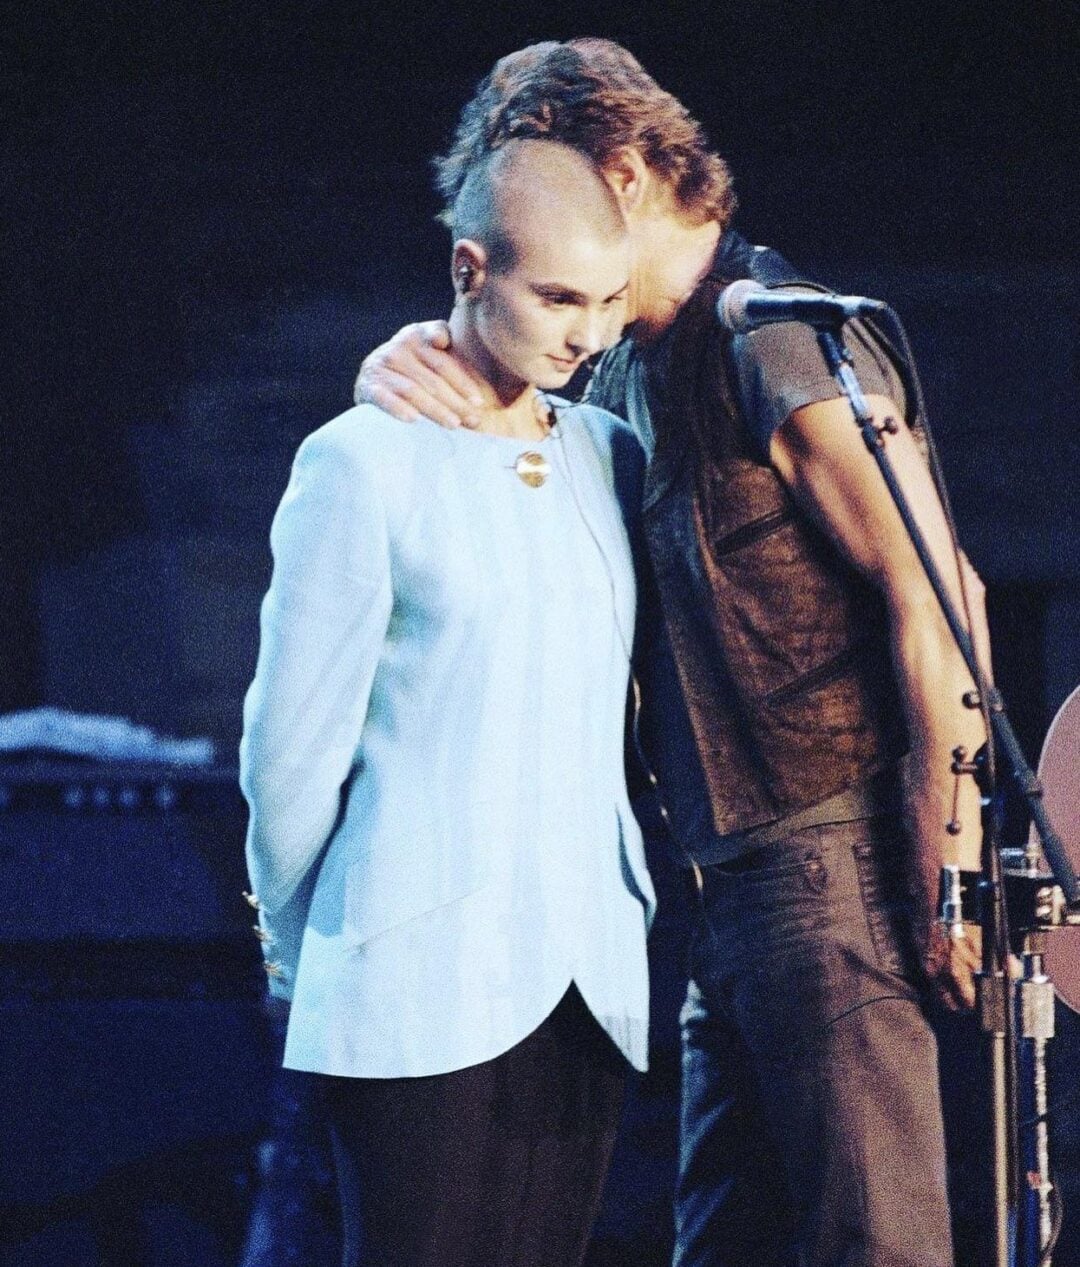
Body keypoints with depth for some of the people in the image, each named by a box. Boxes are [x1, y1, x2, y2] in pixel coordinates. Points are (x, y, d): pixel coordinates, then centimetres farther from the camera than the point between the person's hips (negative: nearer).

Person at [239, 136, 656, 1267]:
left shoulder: (609, 456, 13)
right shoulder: (363, 464, -5)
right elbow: (292, 746, -1)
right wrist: (304, 958, 6)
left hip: (587, 987, 5)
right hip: (421, 988, -5)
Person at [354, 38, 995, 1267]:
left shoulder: (776, 345, -13)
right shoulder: (630, 371, 16)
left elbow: (934, 600, -17)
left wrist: (947, 874, -19)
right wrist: (406, 359, -5)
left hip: (832, 871, -10)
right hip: (730, 880, 10)